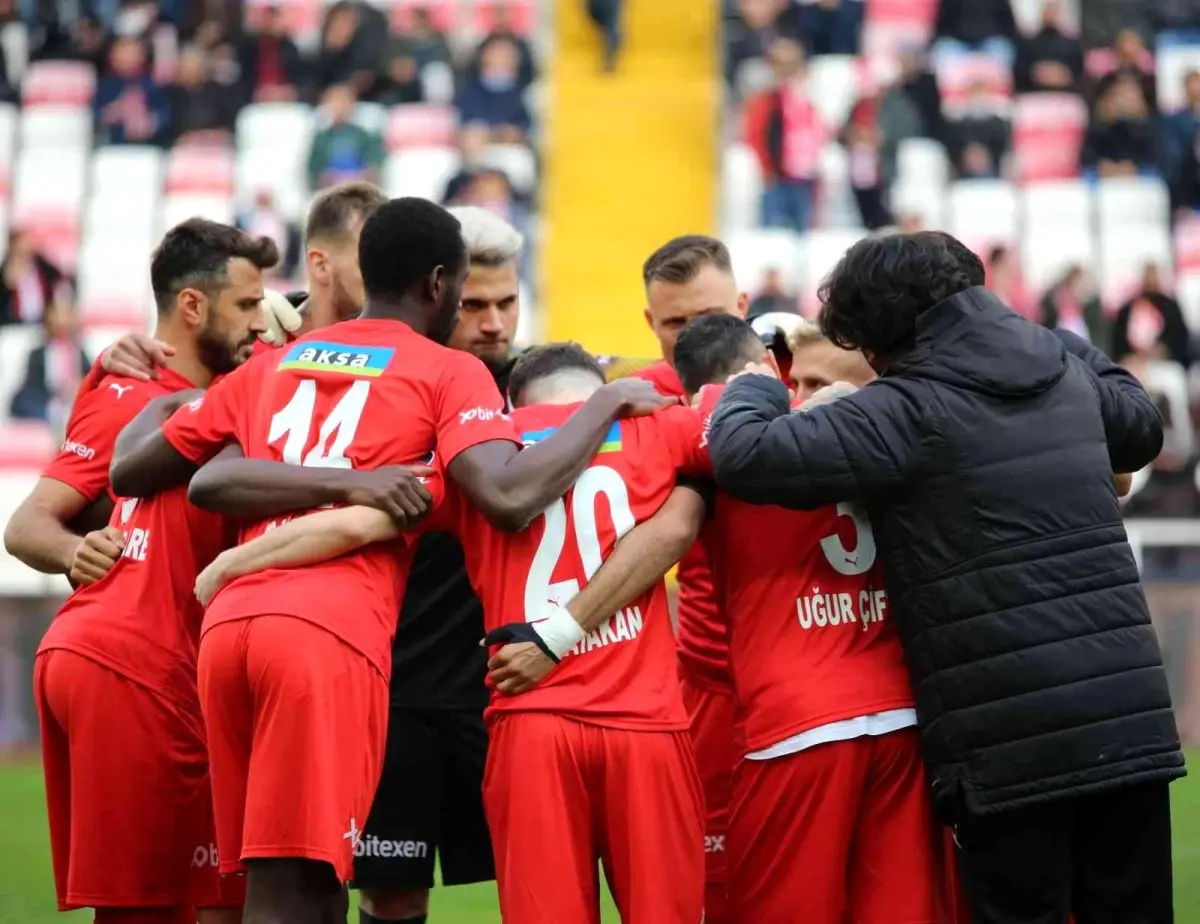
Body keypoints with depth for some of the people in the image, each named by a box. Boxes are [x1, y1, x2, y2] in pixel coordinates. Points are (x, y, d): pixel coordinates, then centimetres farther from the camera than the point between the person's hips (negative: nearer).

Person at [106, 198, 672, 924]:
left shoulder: (274, 366, 23)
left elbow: (130, 469, 27)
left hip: (229, 623, 6)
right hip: (330, 634, -6)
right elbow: (509, 499, -10)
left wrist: (163, 398, 49)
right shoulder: (449, 374, 7)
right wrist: (607, 403, 4)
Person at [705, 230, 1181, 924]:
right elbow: (1142, 427, 32)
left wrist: (756, 386, 7)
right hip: (1133, 722, 5)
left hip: (1009, 745, -5)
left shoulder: (909, 410, -9)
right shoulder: (1066, 371, 11)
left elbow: (745, 457, -14)